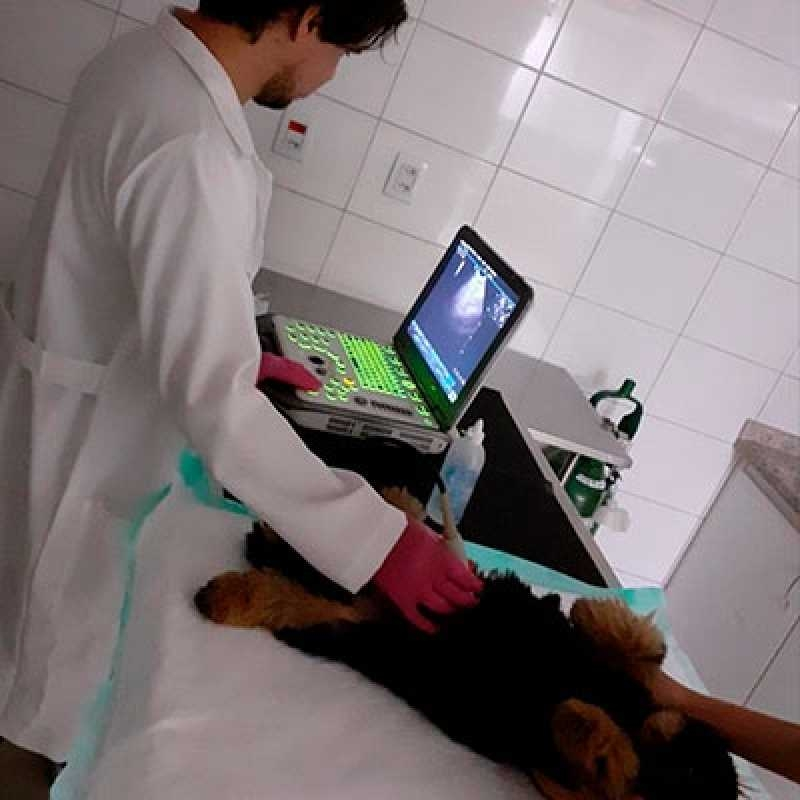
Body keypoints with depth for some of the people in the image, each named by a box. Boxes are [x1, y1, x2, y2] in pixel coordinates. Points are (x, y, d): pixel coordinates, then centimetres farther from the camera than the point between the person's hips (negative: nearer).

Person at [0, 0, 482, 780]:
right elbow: (213, 398, -35)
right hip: (82, 440, -9)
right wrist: (377, 539, -31)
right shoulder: (193, 150, -34)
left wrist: (233, 350, 16)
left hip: (76, 396, 9)